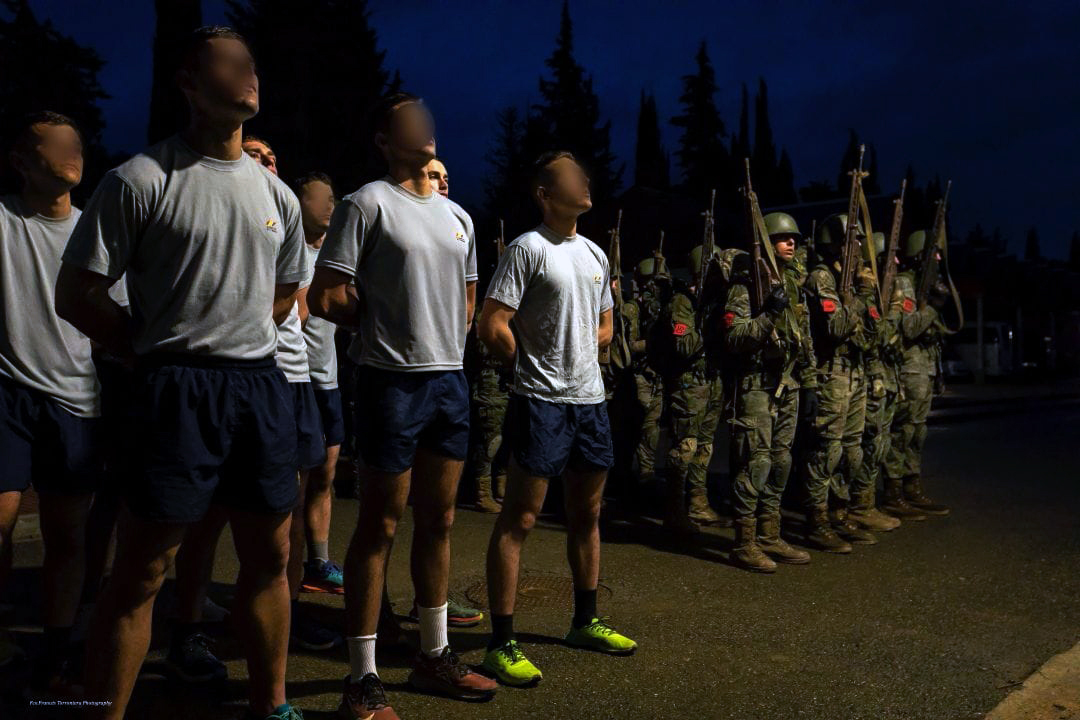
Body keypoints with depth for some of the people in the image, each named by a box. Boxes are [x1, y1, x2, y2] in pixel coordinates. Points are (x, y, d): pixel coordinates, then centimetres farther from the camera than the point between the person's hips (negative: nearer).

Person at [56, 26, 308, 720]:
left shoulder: (277, 194, 14)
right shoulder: (141, 180, -3)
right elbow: (76, 295, -3)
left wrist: (233, 338, 12)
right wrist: (163, 349, -2)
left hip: (263, 384, 6)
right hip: (178, 391, -5)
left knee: (269, 557, 12)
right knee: (141, 570, -1)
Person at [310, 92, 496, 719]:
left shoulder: (457, 216, 16)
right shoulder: (368, 204, -5)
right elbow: (326, 299, -9)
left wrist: (443, 334, 6)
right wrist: (389, 319, 1)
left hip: (451, 378, 7)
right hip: (393, 380, -7)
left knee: (438, 520, 13)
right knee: (381, 526, 0)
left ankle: (434, 655, 28)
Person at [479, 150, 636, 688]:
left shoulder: (595, 255, 14)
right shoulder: (528, 248, -9)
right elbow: (492, 327, -14)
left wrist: (571, 358, 8)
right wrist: (535, 367, -1)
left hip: (590, 400, 8)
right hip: (542, 403, -8)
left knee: (586, 513, 16)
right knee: (519, 519, -4)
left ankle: (585, 623, 31)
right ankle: (501, 645, 4)